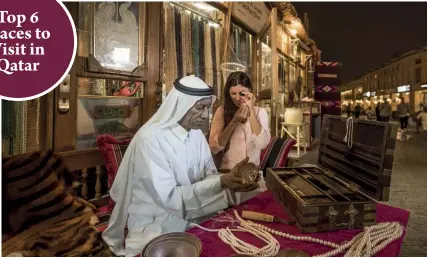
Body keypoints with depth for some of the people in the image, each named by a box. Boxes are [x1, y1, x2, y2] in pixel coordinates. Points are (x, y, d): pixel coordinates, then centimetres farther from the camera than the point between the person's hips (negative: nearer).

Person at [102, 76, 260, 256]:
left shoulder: (196, 133, -1)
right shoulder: (150, 139, -23)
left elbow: (209, 176, -2)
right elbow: (169, 198, -26)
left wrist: (228, 180, -23)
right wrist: (221, 183, -33)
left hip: (192, 221, 6)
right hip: (156, 230, -6)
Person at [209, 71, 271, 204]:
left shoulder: (260, 112, 1)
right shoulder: (222, 112, -1)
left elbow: (262, 144, -17)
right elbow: (214, 148, -12)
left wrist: (251, 110, -16)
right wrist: (234, 122, -19)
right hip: (226, 173, -1)